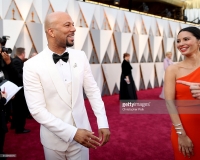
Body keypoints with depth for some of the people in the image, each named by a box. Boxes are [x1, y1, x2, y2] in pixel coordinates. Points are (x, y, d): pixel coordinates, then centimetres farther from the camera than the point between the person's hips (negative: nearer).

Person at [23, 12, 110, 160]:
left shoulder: (81, 56, -3)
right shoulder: (32, 65, -15)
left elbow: (93, 91, 3)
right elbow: (37, 109, -16)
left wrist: (103, 123, -6)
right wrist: (72, 133, -21)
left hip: (81, 132, 3)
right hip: (54, 138, -2)